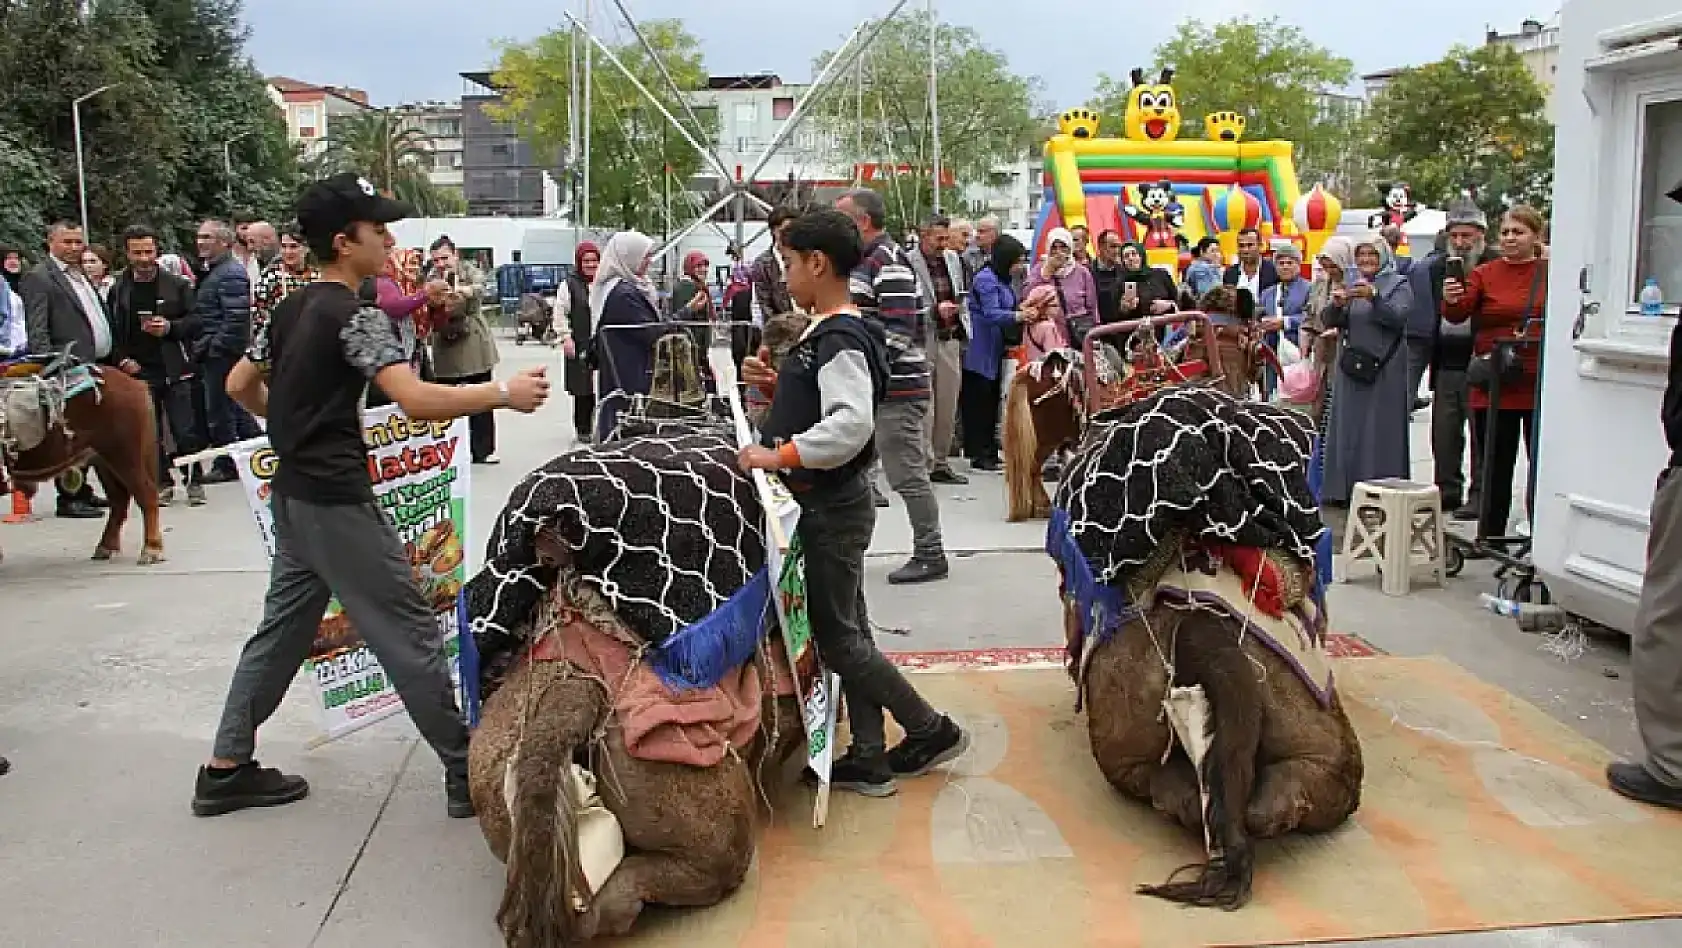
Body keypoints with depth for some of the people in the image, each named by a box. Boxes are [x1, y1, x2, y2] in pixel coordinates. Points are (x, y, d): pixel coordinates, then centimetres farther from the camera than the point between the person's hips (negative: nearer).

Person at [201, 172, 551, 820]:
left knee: (283, 627, 16)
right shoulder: (355, 315, -16)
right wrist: (503, 394, -21)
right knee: (410, 633, -3)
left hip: (293, 494, 9)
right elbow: (416, 402, -28)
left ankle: (225, 769, 24)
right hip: (337, 501, -9)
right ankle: (467, 773, 4)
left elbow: (240, 385, 20)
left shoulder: (291, 309, 11)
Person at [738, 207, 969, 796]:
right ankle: (869, 758, 21)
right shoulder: (828, 334, 12)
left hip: (831, 507, -10)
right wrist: (775, 386, 7)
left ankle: (932, 731, 12)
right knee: (847, 630, 13)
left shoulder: (839, 340, -20)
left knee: (836, 637, 0)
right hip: (830, 504, 10)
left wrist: (779, 455, -31)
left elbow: (852, 423, -32)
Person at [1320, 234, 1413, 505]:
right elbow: (1329, 322, 3)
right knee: (1348, 429, 5)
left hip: (1385, 368, -4)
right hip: (1350, 366, 4)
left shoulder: (1399, 284, 2)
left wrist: (1374, 296, -28)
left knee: (1381, 429, -4)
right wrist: (1337, 304, -18)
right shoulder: (1348, 283, 12)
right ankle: (1345, 489, 10)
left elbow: (1398, 317, -13)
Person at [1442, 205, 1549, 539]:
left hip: (1541, 385, 0)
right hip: (1493, 386, 0)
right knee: (1496, 467, 8)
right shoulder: (1485, 274, 3)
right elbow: (1457, 315, -11)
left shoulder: (1552, 274, 4)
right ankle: (1490, 539, 17)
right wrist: (1451, 300, -33)